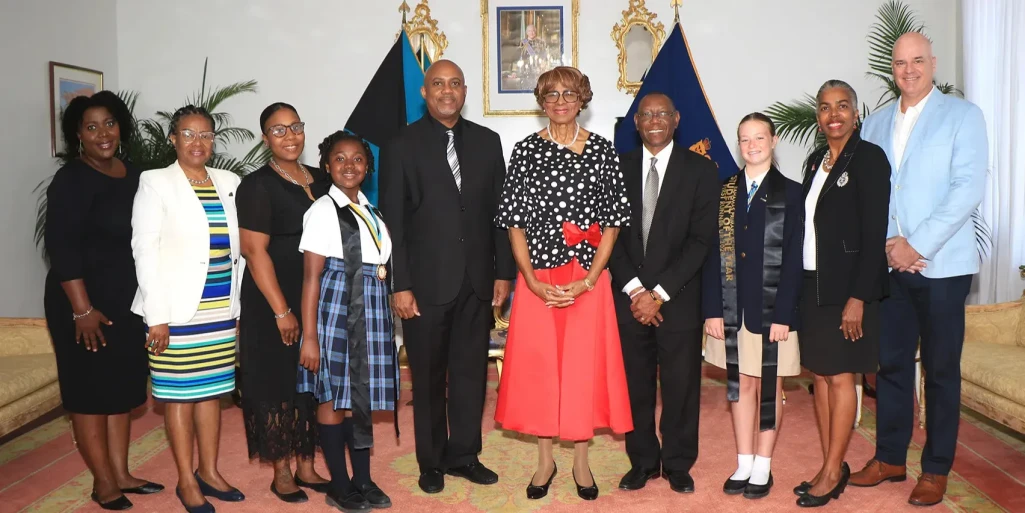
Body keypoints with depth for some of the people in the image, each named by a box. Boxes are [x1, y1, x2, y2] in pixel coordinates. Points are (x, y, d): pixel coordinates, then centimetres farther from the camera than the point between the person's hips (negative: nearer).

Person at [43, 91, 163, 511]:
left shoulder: (133, 176, 7)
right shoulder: (71, 179, -12)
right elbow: (61, 247, -18)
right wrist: (82, 309, -21)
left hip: (128, 301, 7)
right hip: (83, 302, -7)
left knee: (122, 388, 13)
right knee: (90, 391, 3)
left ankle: (121, 474, 24)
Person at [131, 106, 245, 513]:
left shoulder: (229, 183, 9)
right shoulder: (155, 183, -3)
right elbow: (145, 250, -8)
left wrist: (239, 305, 9)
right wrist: (157, 314, -13)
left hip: (221, 308, 4)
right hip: (178, 311, -4)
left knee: (212, 390, 12)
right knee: (180, 394, 4)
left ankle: (209, 471, 25)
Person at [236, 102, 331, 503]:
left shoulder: (321, 181, 9)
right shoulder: (256, 186, -8)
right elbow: (254, 251, -13)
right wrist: (282, 311, -17)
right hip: (272, 305, -5)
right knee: (277, 386, 4)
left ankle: (306, 466, 24)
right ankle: (281, 474, 17)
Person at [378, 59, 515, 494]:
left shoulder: (487, 141, 8)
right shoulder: (402, 145, -2)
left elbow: (499, 210, 8)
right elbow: (392, 221, -5)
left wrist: (503, 271, 4)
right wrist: (400, 285, -9)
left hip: (477, 281, 3)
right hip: (426, 283, -3)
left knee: (471, 372, 11)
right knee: (428, 377, 10)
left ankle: (464, 454, 27)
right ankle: (431, 461, 25)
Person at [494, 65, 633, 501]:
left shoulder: (602, 150, 2)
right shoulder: (526, 150, 2)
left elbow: (612, 222, 0)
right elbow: (515, 222, 1)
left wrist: (588, 280, -10)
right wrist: (533, 281, -9)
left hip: (588, 280, 0)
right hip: (537, 280, 1)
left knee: (585, 366, 5)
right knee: (537, 365, 6)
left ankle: (581, 462, 24)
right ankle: (544, 461, 24)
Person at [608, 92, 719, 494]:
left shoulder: (700, 170, 0)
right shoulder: (618, 167, 6)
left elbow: (700, 240, -6)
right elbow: (611, 232, 3)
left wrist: (659, 293, -12)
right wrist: (634, 289, -8)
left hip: (679, 298, -1)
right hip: (629, 296, 2)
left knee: (681, 385, 7)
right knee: (635, 384, 9)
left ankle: (678, 465, 25)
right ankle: (643, 461, 25)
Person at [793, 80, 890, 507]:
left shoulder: (869, 158, -8)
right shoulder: (815, 161, 12)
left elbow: (874, 233, -14)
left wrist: (858, 297, -18)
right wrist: (800, 288, 8)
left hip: (847, 287, -7)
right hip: (812, 285, 7)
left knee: (840, 376, 0)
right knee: (820, 375, 10)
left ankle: (832, 471, 12)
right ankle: (831, 467, 21)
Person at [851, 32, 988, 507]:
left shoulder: (963, 115, -1)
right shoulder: (875, 123, 11)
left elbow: (968, 187, -11)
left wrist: (917, 244, -17)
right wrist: (886, 243, -8)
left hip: (941, 265, -3)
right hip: (890, 264, 4)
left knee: (940, 369, 6)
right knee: (891, 363, 9)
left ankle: (936, 469, 19)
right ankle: (890, 458, 23)